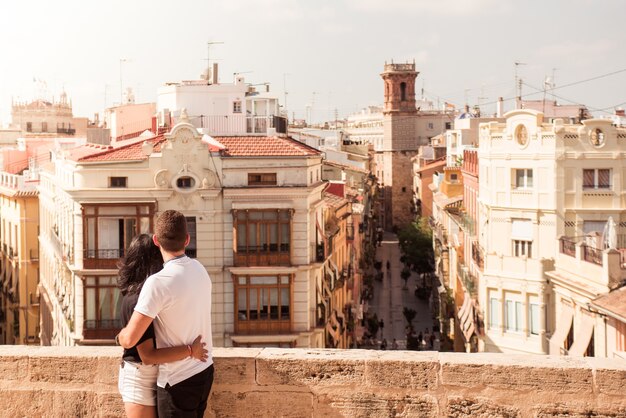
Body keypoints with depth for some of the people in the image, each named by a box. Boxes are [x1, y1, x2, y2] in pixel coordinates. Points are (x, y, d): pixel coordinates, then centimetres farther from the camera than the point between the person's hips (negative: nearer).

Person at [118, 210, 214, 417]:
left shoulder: (158, 283, -23)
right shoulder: (199, 269, 1)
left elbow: (129, 340, -22)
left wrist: (121, 335, 0)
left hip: (178, 380, -7)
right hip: (204, 369, 7)